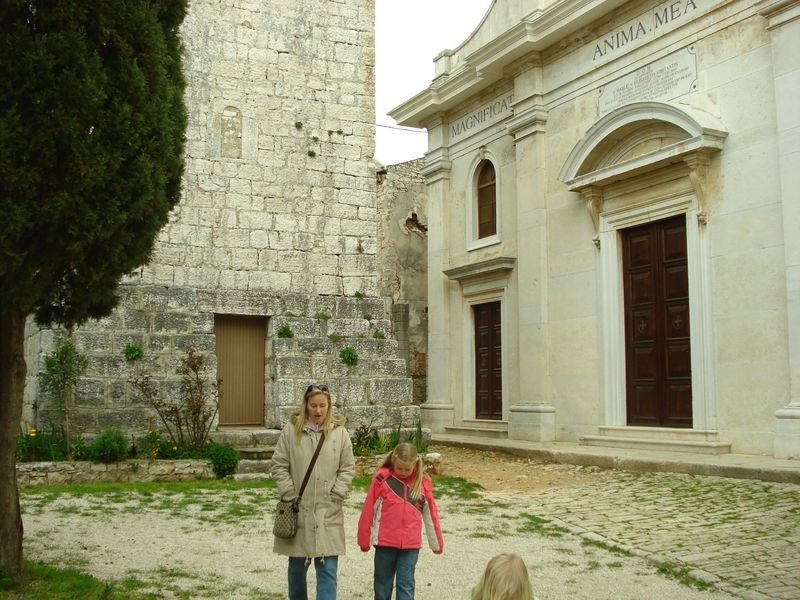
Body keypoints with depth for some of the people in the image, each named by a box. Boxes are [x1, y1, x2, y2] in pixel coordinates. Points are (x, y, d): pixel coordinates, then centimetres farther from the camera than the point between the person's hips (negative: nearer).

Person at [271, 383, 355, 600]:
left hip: (328, 513, 0)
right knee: (297, 566, 16)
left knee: (328, 569, -3)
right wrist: (290, 495, -6)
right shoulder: (291, 430, -3)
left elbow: (348, 468, 2)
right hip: (298, 511, 1)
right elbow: (279, 465, 0)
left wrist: (336, 496, -6)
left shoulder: (339, 432, -2)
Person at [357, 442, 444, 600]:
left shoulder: (423, 482, -2)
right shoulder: (382, 477, -8)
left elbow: (431, 514, 6)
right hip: (385, 542, 0)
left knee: (406, 585, 1)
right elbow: (368, 511, -2)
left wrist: (437, 543, 10)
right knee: (383, 584, 13)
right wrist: (364, 539, 3)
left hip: (411, 545, 0)